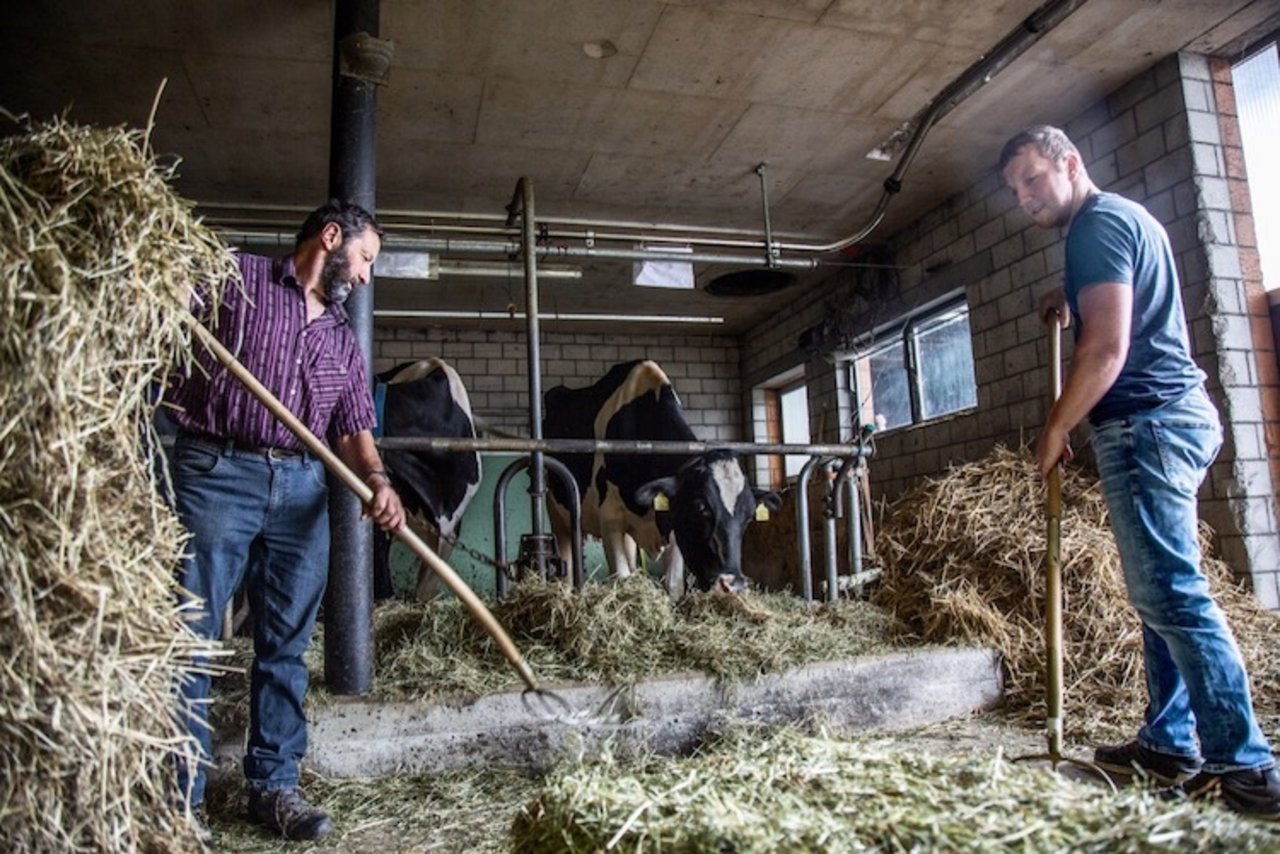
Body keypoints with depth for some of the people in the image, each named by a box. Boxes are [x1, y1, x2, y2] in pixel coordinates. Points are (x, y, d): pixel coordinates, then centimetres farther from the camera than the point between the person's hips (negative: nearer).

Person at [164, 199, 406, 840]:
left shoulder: (342, 337, 20)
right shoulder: (234, 278, 5)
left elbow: (354, 430, 15)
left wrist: (376, 480, -3)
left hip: (302, 488, 5)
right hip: (216, 474, -5)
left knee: (286, 643, 7)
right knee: (190, 632, -1)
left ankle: (273, 785, 18)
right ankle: (181, 793, 10)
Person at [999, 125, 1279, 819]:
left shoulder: (1098, 225, -10)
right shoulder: (1127, 217, 22)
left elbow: (1106, 349, -19)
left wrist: (1055, 429, -10)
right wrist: (1072, 298, 27)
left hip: (1146, 422, -11)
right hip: (1175, 416, 11)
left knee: (1171, 592, -11)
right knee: (1162, 590, 11)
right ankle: (1170, 743, 17)